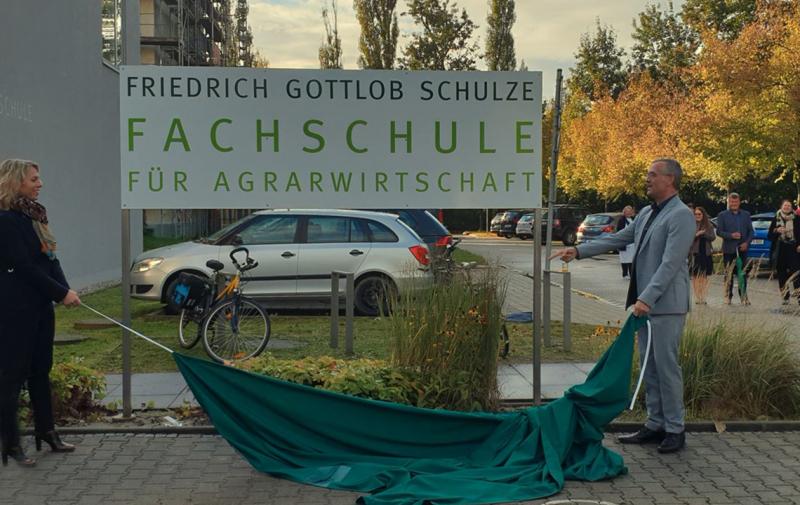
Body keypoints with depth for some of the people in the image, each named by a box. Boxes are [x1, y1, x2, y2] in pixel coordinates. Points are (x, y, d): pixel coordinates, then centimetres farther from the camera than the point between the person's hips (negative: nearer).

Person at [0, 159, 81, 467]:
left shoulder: (34, 215, 12)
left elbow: (50, 258, 11)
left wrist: (65, 290, -4)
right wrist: (61, 293, -14)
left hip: (40, 306, 8)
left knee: (41, 370, 15)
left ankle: (46, 431, 25)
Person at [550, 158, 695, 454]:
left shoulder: (681, 215, -12)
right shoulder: (647, 214, 15)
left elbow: (670, 263, -20)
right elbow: (617, 239, 18)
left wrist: (647, 298, -24)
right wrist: (579, 251, 10)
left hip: (666, 306, -9)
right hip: (646, 303, 9)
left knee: (666, 366, -3)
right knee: (649, 367, 13)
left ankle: (675, 430, 8)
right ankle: (655, 426, 22)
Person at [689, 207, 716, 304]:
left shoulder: (709, 226, 10)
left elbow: (713, 237, 0)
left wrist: (703, 233, -11)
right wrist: (696, 235, -19)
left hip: (706, 253, 2)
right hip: (695, 253, -2)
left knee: (704, 277, 3)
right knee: (695, 277, -3)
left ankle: (703, 298, 6)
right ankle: (697, 298, 1)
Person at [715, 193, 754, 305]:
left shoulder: (746, 215, 11)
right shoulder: (722, 215, 3)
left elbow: (751, 231, 9)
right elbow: (719, 231, -3)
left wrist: (747, 242, -7)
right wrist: (731, 235, -18)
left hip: (742, 248, 2)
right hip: (729, 249, -2)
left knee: (743, 273, 0)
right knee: (729, 274, 3)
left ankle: (743, 296, 8)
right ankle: (728, 296, 11)